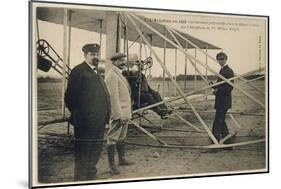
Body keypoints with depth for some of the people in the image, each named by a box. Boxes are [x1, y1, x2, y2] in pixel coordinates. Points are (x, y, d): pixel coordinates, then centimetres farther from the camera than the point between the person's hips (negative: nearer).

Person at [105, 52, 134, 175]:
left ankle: (122, 159, 32)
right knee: (113, 139, -6)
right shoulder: (112, 76, -16)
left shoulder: (118, 74, 17)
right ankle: (112, 166, -2)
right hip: (117, 114, -10)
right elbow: (113, 97, -21)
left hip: (124, 113, 11)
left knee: (122, 137, 19)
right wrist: (119, 115, -22)